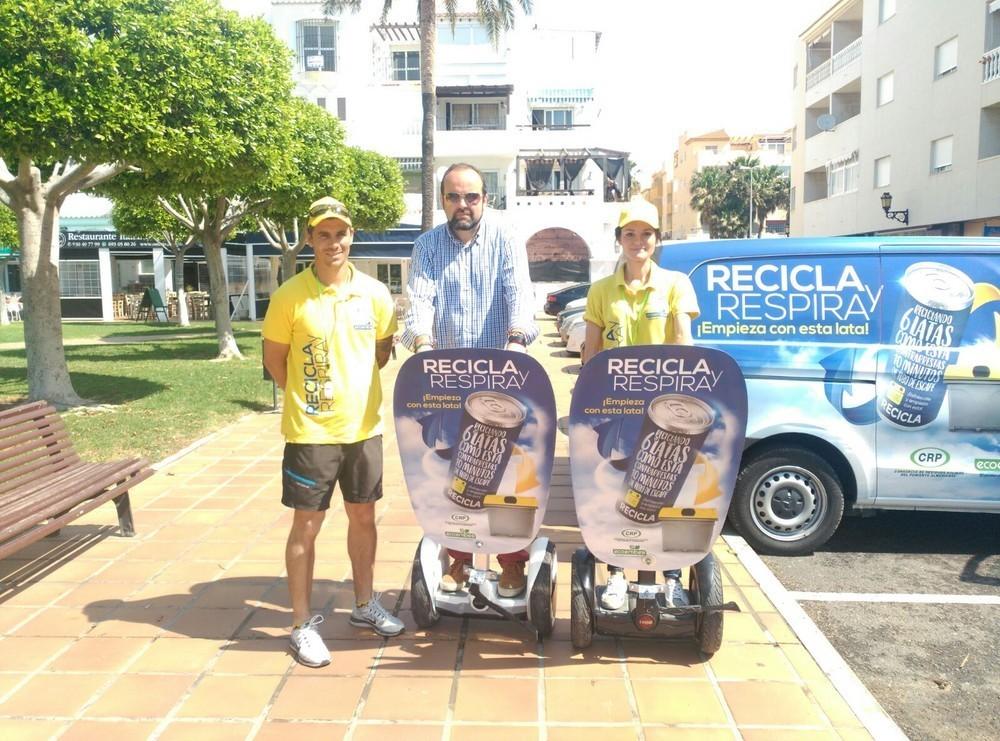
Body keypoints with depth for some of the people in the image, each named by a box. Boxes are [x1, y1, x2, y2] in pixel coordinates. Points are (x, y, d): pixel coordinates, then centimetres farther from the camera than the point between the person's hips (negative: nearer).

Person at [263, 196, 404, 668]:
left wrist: (351, 386, 5)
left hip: (364, 427, 4)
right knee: (307, 525, 5)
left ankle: (365, 605, 34)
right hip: (310, 432, -3)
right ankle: (303, 624, 20)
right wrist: (305, 396, -3)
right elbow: (274, 358, -1)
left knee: (363, 517, 16)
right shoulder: (291, 296, -10)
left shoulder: (375, 294, 0)